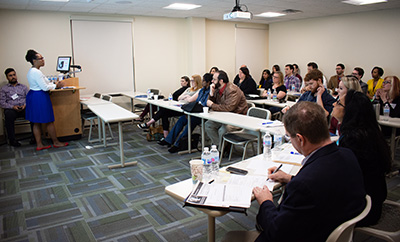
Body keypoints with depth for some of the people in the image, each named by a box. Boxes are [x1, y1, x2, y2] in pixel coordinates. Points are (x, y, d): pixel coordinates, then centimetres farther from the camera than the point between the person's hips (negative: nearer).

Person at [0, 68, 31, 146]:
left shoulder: (23, 86, 21)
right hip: (11, 109, -1)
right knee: (9, 114, -38)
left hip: (24, 108, 1)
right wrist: (12, 106, -12)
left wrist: (25, 105, -10)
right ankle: (12, 140, -30)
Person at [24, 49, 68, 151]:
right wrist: (56, 86, -6)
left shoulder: (31, 71, 14)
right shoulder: (36, 72, -19)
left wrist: (54, 84, 12)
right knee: (49, 121, 2)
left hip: (33, 96, 10)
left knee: (37, 123, 12)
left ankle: (39, 145, 18)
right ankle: (56, 142, 14)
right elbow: (45, 87, -20)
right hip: (40, 98, -10)